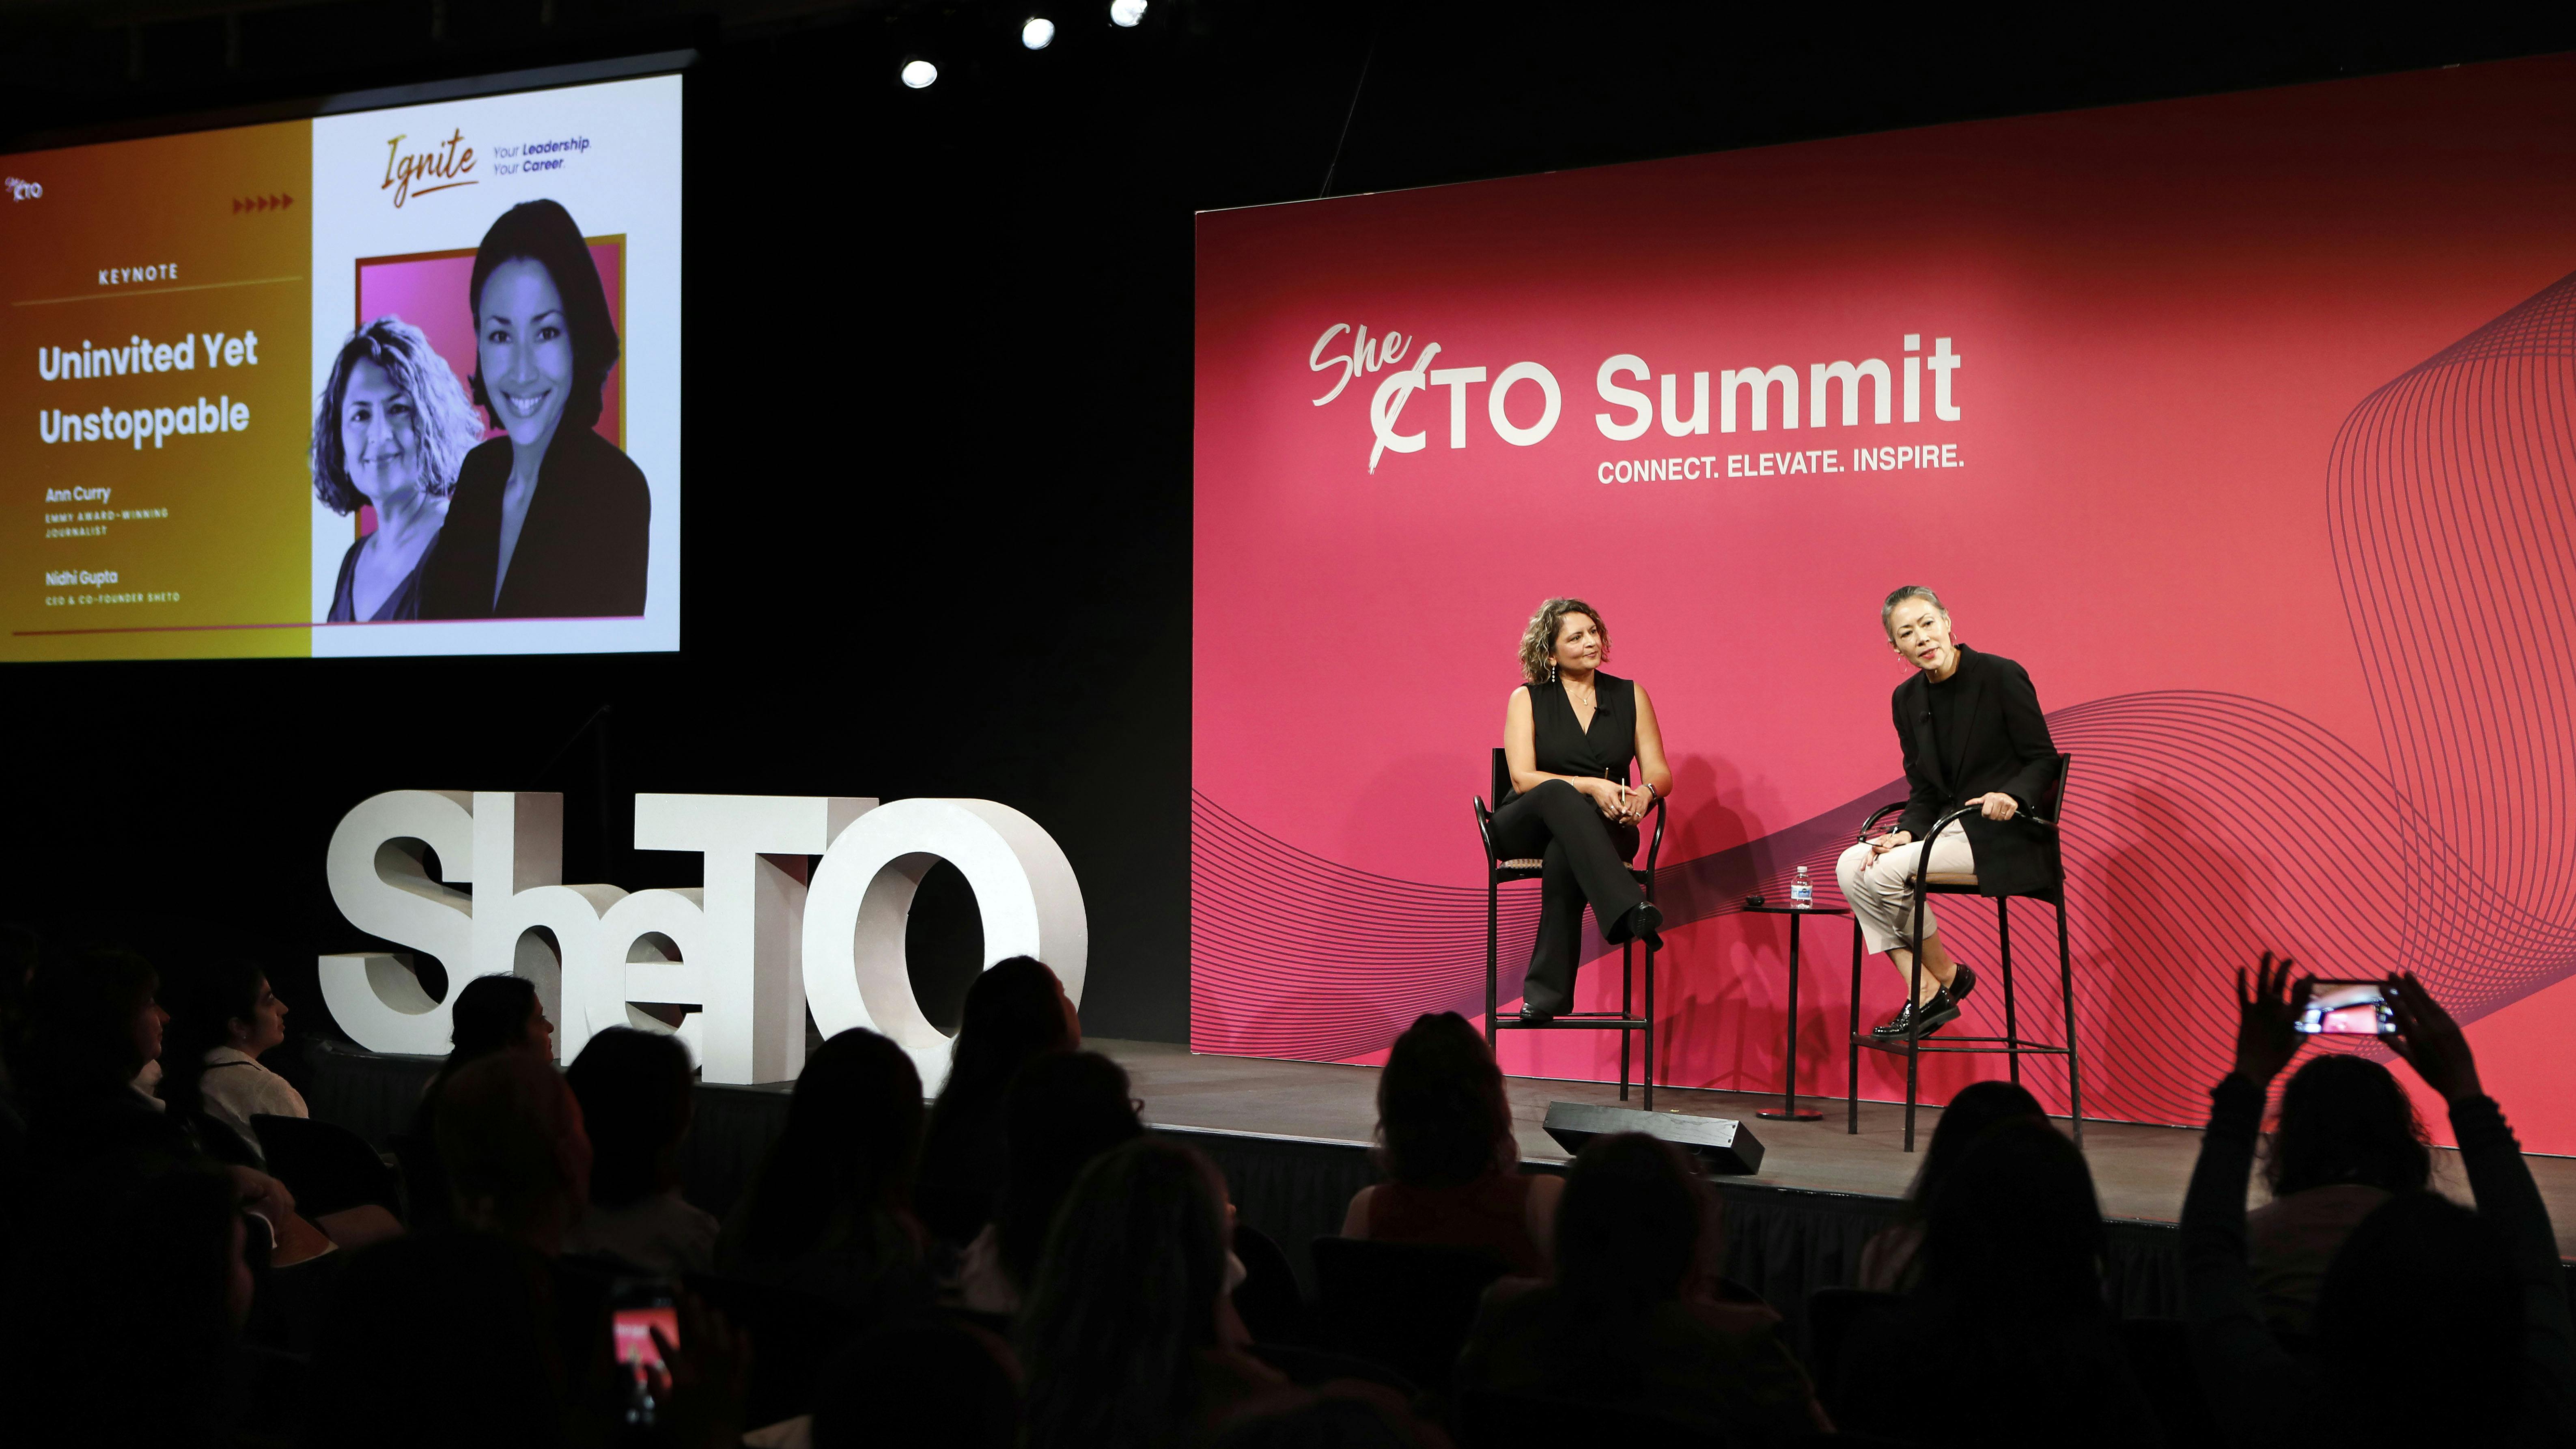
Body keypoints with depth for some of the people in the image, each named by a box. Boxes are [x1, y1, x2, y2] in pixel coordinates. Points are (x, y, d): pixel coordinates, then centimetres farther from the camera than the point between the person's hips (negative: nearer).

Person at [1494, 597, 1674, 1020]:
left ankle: (1548, 988, -38)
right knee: (1559, 793, -38)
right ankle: (1630, 910, -55)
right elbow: (1522, 778, -7)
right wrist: (1589, 786, -23)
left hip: (1605, 827, 1)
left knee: (1564, 853, -37)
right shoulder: (1528, 699, 5)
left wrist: (1645, 792, -19)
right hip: (1525, 828, -1)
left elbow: (1661, 774, 7)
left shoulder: (1630, 696, 12)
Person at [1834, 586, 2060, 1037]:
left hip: (2005, 838, -7)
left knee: (1887, 870, -24)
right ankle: (1923, 993, -13)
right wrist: (1907, 831, -9)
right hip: (1948, 829, 7)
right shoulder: (1908, 698, 8)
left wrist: (2011, 796, -27)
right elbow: (1923, 789, 11)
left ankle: (1947, 976, -1)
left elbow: (2044, 761, -7)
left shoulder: (2002, 676, -11)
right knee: (1852, 864, -14)